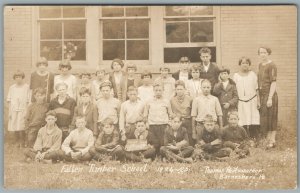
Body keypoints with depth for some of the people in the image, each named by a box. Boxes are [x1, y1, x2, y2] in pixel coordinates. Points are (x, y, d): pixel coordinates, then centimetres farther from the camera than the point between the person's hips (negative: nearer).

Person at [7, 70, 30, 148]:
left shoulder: (26, 87, 0)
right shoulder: (11, 87, 9)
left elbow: (28, 101, 0)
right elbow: (9, 100, 10)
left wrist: (26, 112, -4)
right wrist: (9, 112, 5)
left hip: (23, 110, -3)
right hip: (13, 110, 3)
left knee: (21, 128, -6)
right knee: (12, 129, 2)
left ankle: (22, 143, 12)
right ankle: (16, 141, 21)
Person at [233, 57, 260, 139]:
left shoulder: (252, 74, 8)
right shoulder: (236, 75, 7)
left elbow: (257, 89, 9)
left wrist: (258, 101, 6)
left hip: (252, 101, 0)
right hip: (241, 102, 0)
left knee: (254, 122, -4)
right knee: (243, 122, -5)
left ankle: (254, 138, 2)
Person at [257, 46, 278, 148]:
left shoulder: (271, 65, -12)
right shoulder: (260, 65, 13)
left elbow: (273, 83, -16)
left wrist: (270, 98, -21)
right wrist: (259, 97, 14)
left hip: (270, 95, -8)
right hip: (261, 94, 8)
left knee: (271, 118, -2)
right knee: (264, 118, 11)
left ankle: (272, 141, 6)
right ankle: (267, 140, 20)